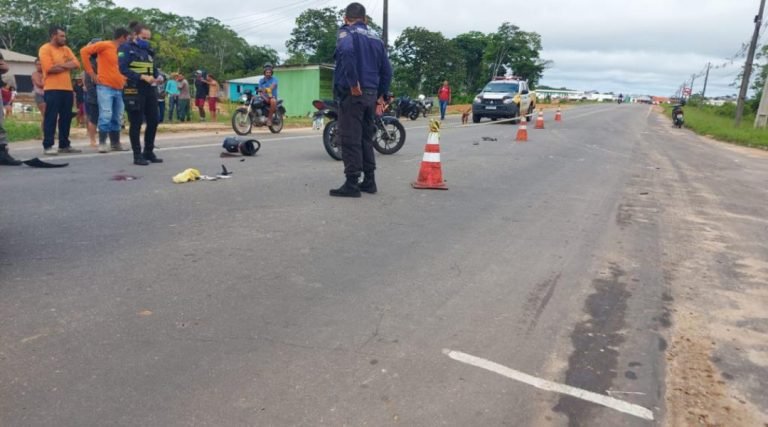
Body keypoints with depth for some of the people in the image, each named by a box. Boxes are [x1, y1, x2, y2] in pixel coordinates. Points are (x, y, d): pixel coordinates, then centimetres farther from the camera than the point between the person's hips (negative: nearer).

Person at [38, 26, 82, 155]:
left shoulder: (66, 49, 17)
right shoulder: (45, 49, -4)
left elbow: (76, 64, 4)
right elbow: (50, 68, -15)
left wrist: (61, 65, -10)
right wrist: (67, 66, -2)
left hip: (67, 88, 6)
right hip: (52, 89, -6)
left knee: (66, 118, 8)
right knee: (51, 117, -6)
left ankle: (64, 145, 16)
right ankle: (47, 146, -4)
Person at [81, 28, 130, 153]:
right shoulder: (105, 45, -4)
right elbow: (84, 51, -10)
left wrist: (123, 79, 11)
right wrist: (91, 73, -11)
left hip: (118, 89, 7)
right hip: (105, 87, -7)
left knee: (116, 118, 9)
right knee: (106, 116, -11)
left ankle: (115, 143, 16)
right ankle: (102, 143, -4)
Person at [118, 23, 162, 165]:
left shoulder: (149, 50, 17)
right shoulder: (126, 48, -4)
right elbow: (123, 69, -15)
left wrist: (157, 77, -2)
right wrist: (142, 77, -24)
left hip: (150, 90, 7)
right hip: (134, 91, -7)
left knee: (153, 121, 7)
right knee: (136, 123, -2)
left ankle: (148, 152, 19)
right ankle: (137, 155, 4)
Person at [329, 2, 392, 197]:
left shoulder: (346, 32, -2)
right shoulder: (376, 38, 18)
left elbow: (347, 51, -26)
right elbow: (386, 70, 18)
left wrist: (353, 83, -22)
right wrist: (381, 95, 20)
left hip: (352, 93, -7)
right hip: (371, 94, 7)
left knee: (350, 139, -5)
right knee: (366, 137, 14)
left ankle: (352, 184, -4)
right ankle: (369, 181, 17)